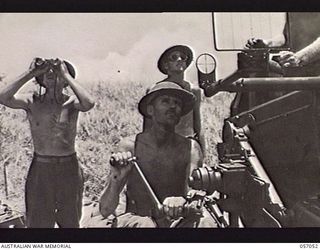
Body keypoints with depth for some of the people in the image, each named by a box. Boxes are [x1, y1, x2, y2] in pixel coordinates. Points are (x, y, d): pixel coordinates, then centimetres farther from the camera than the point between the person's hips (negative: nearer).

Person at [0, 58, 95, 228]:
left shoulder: (71, 102, -5)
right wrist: (30, 73, -18)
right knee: (38, 222, 9)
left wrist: (66, 74, -21)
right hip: (40, 169, 0)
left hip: (69, 169, 0)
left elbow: (88, 104, -28)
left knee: (70, 222, 16)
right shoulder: (32, 102, -3)